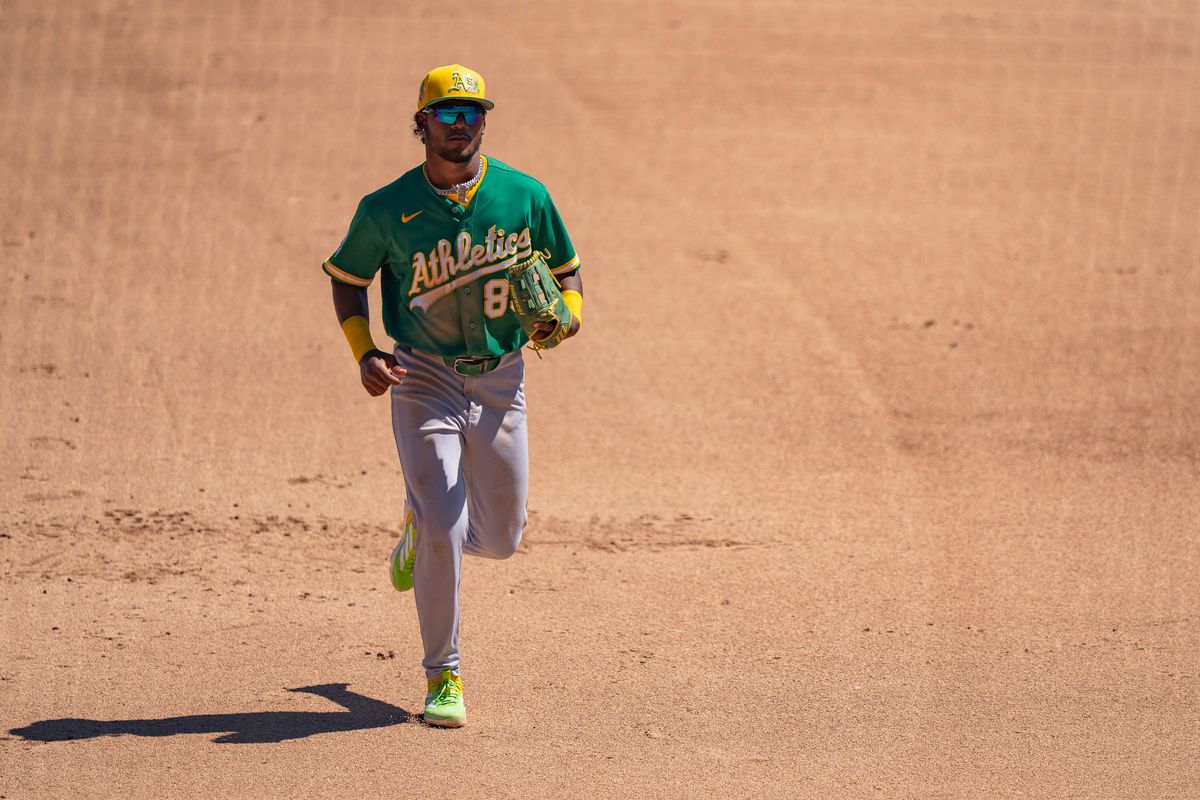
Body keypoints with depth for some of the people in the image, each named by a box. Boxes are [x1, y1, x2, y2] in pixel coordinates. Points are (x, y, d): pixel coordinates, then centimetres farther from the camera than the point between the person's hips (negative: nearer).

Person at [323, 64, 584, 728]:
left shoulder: (525, 197, -3)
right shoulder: (387, 209, -7)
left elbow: (567, 273, 8)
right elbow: (346, 276, 8)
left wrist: (563, 318, -14)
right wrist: (363, 353, -6)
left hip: (500, 380, 3)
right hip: (423, 380, -3)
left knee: (500, 540, 10)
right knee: (446, 534, -13)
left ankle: (422, 524, 45)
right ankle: (443, 679, 2)